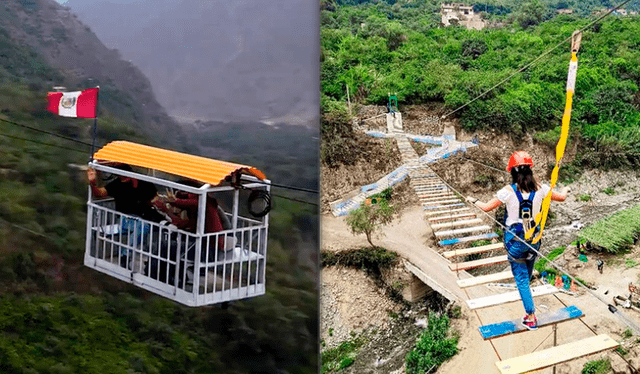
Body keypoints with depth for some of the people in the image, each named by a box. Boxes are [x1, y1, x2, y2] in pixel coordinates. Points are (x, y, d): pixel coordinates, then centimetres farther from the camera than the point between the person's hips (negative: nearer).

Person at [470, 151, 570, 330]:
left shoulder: (508, 191, -16)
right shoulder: (540, 189, -6)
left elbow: (487, 207, -8)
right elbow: (561, 197, 10)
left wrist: (474, 200, 13)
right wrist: (566, 190, 34)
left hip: (515, 240, -4)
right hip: (534, 239, 4)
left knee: (521, 278, 4)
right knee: (527, 275, 22)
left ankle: (530, 317, 3)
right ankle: (529, 311, 39)